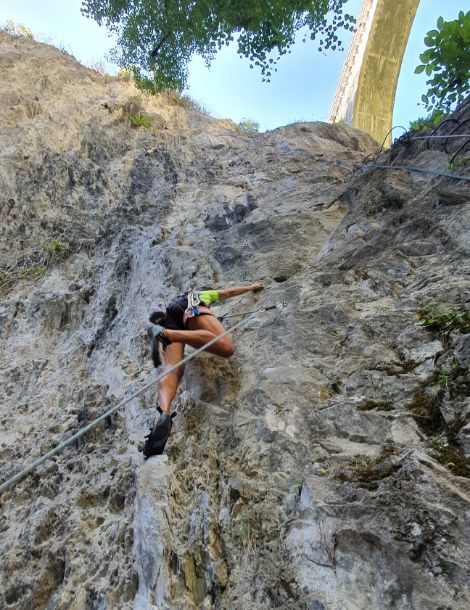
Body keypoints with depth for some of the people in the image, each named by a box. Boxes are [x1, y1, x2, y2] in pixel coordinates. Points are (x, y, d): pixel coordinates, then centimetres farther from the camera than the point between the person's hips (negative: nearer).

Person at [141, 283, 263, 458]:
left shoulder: (174, 301, 50)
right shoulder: (202, 294, 45)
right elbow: (228, 292, 54)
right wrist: (251, 287, 67)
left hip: (168, 319, 5)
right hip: (190, 308, -4)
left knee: (172, 370, -18)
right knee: (226, 347, -27)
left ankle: (164, 413, -51)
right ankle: (165, 333, -39)